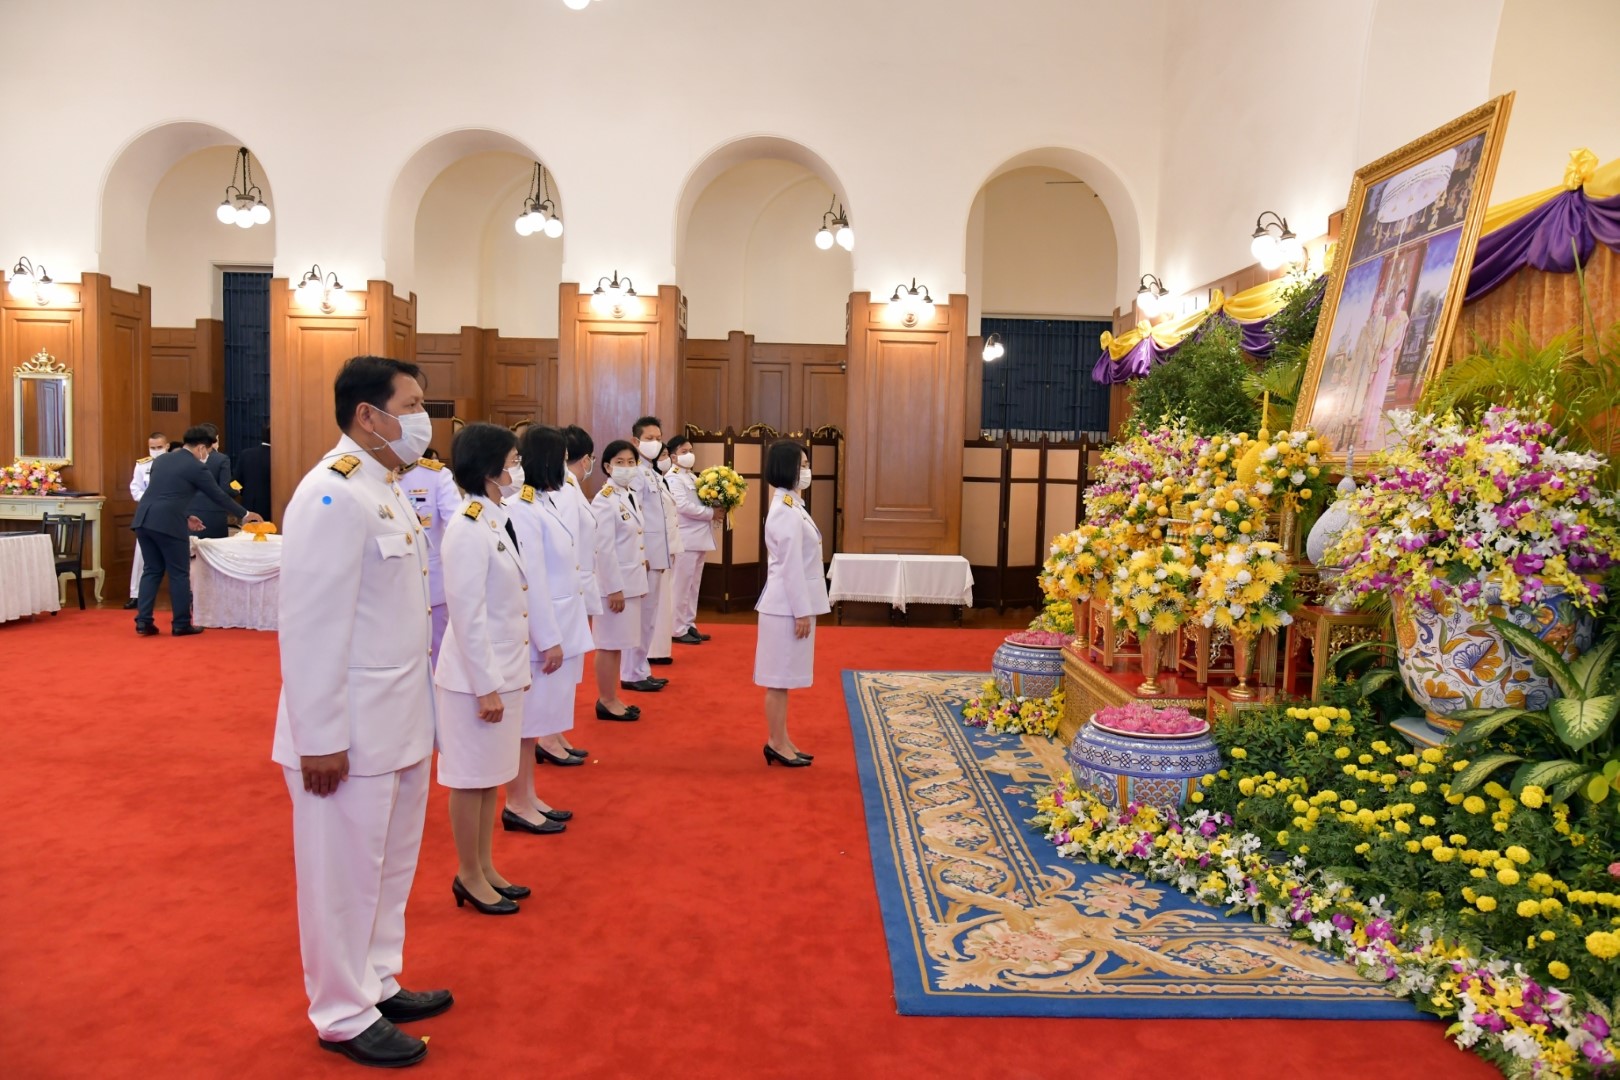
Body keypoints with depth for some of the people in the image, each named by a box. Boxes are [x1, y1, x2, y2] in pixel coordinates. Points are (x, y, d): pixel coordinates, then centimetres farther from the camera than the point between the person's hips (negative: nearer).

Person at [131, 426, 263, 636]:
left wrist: (185, 515, 28)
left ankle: (143, 621, 9)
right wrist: (244, 515, 17)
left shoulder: (161, 460, 18)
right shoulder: (197, 468, -2)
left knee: (152, 570, 15)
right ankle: (181, 624, 9)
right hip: (168, 524, -7)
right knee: (179, 574, 4)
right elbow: (218, 496, 4)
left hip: (144, 520, 7)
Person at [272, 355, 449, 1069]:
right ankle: (343, 1016, 25)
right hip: (348, 732, -9)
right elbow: (311, 626, -22)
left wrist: (415, 706, 16)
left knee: (390, 865, 20)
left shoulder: (385, 488, 11)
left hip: (397, 722, 9)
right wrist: (320, 739, -20)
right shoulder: (332, 495, -19)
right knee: (345, 876, 7)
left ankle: (377, 983, 38)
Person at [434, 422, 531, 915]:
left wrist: (507, 675, 14)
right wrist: (486, 685, -18)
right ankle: (469, 876, 21)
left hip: (505, 671, 9)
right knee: (470, 778, 6)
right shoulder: (468, 528, -19)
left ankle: (485, 867, 30)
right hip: (476, 675, -8)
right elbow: (467, 615, -20)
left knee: (490, 776, 17)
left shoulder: (499, 522, 8)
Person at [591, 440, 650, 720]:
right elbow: (604, 549, -19)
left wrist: (637, 583, 16)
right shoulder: (604, 500, -15)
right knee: (609, 644, 1)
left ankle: (612, 699, 23)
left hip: (632, 581, 9)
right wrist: (614, 588, -20)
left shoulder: (632, 497, 12)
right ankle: (606, 702, 11)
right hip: (615, 583, -9)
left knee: (619, 643, 14)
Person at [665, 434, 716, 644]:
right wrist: (711, 513, -15)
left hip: (698, 538, 9)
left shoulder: (692, 477, 18)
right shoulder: (673, 478, -10)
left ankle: (689, 625, 20)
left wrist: (714, 511, -3)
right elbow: (683, 506, -21)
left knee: (693, 585, 13)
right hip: (685, 539, -9)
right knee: (681, 585, -3)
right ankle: (679, 629, 3)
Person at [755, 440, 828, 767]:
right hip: (787, 606, -10)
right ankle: (777, 744, 9)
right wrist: (802, 612, -19)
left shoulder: (791, 506, 13)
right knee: (779, 678, 0)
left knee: (784, 678, 14)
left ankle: (781, 741, 22)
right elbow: (791, 566, -20)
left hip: (792, 603, 10)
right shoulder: (787, 512, -18)